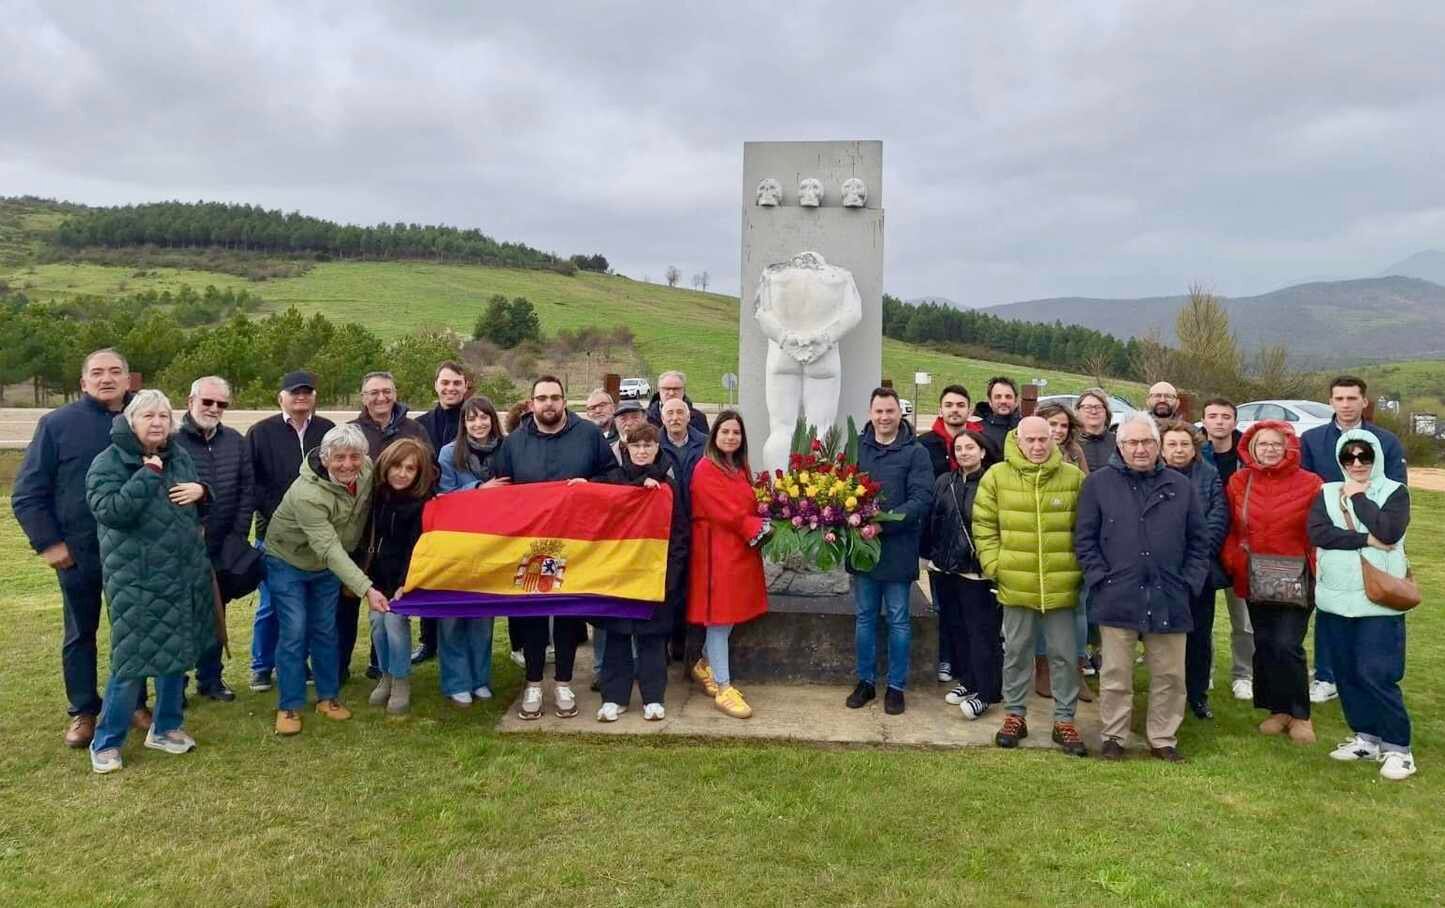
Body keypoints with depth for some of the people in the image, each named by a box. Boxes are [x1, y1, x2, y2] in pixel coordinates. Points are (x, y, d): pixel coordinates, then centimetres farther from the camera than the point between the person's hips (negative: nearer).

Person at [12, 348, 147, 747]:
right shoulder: (57, 423, -5)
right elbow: (27, 492, -3)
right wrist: (47, 543, -9)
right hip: (78, 553, -2)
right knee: (80, 633, 11)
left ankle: (135, 702, 26)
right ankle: (83, 711, 24)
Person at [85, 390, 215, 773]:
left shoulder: (179, 456, 8)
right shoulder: (108, 463, -10)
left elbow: (197, 506, 18)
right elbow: (109, 511, -24)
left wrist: (200, 491, -5)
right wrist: (148, 476, -24)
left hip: (183, 573, 6)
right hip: (136, 580, -6)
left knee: (177, 653, 14)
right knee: (132, 659, -2)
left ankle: (165, 727, 30)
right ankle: (106, 741, 16)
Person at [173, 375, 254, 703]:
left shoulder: (235, 441, 4)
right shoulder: (172, 440, -11)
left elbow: (247, 489, 5)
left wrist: (238, 534, 0)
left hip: (223, 549, 4)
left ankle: (210, 678, 28)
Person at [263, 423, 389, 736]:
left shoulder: (368, 471, -18)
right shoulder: (307, 493, -37)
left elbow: (362, 521, 1)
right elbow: (329, 548, -42)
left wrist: (357, 577, 4)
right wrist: (366, 588, -50)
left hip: (329, 564, 5)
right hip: (288, 561, -5)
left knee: (325, 630, 11)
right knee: (294, 632, -5)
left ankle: (328, 696, 25)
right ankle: (289, 706, 10)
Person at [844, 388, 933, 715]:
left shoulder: (915, 452, -5)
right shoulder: (856, 447, 4)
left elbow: (922, 499, -12)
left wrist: (884, 522, -22)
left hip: (898, 549, -3)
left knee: (898, 620, 8)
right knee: (865, 617, 13)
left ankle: (896, 686, 20)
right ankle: (865, 681, 26)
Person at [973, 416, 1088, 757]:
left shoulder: (1074, 477, -1)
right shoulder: (997, 476, -3)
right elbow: (983, 524, 3)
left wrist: (1081, 568, 1)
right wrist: (993, 564, -4)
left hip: (1061, 585, 0)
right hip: (1016, 583, 0)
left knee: (1064, 654, 9)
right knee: (1016, 652, 12)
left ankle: (1064, 721, 23)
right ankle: (1015, 715, 27)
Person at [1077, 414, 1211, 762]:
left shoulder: (1181, 486, 9)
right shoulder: (1098, 483, 2)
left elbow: (1199, 541, 11)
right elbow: (1085, 540, 1)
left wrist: (1189, 583, 2)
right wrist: (1101, 579, -7)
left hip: (1169, 599, 2)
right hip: (1117, 598, -2)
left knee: (1170, 676, 9)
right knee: (1115, 675, 6)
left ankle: (1163, 739, 24)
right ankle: (1114, 736, 20)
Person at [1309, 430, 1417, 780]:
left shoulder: (1395, 492, 0)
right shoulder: (1327, 493, 8)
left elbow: (1389, 531, -18)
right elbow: (1316, 532, -9)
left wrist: (1358, 498, -8)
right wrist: (1366, 540, -15)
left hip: (1378, 601, -4)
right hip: (1335, 600, 4)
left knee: (1377, 675, -7)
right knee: (1347, 674, 11)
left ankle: (1398, 747, 7)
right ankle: (1366, 737, 25)